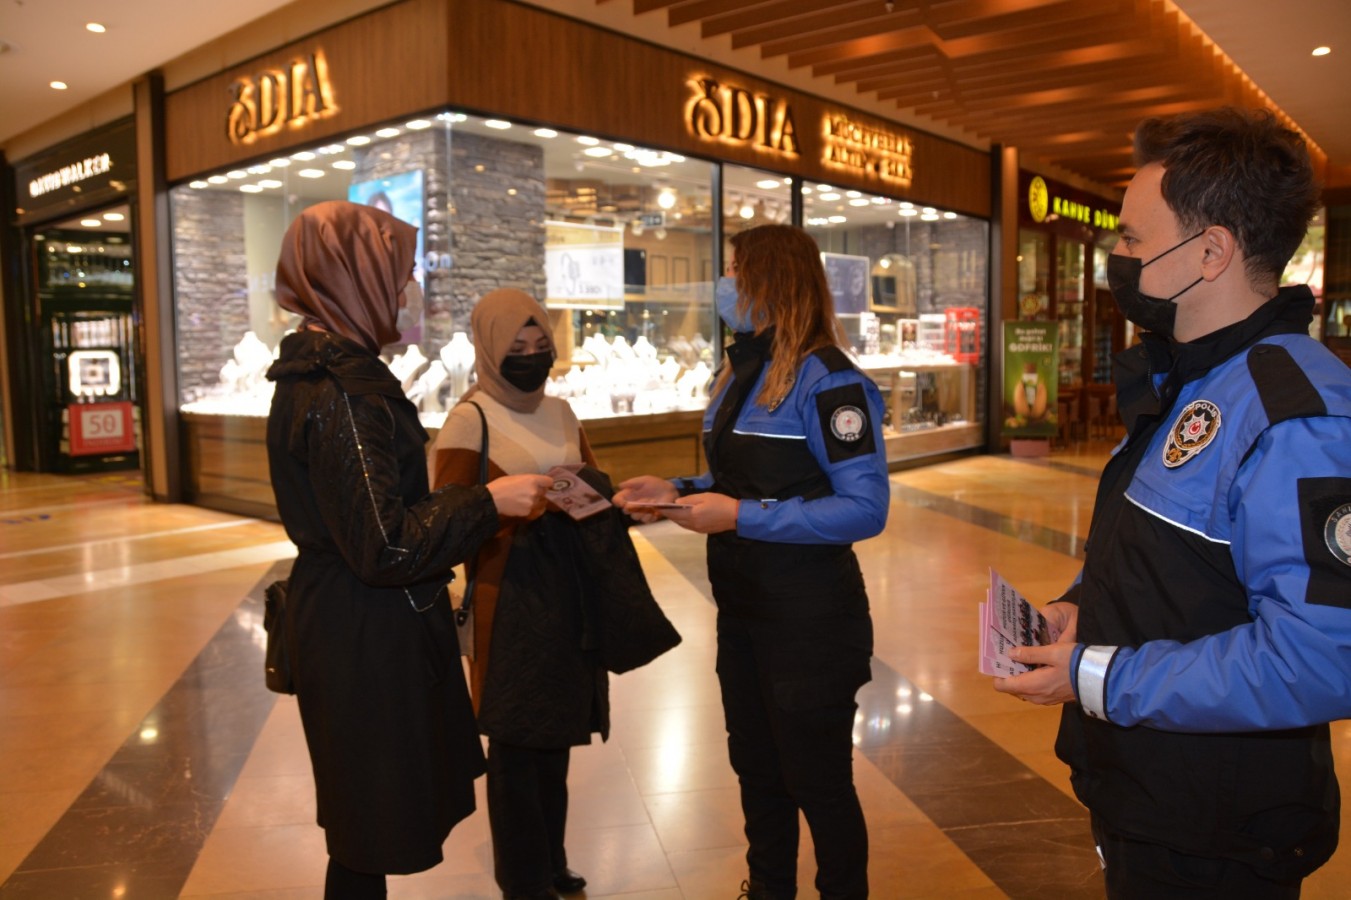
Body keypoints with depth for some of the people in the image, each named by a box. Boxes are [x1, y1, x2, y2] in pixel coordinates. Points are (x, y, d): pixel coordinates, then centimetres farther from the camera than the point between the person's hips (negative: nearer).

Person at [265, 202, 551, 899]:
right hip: (367, 637, -10)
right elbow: (384, 546, -25)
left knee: (366, 822, 23)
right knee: (370, 838, 8)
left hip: (346, 623, 10)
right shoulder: (340, 392, -23)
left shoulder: (316, 371, 9)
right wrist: (488, 501, -18)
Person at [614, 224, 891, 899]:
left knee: (817, 780, 10)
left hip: (808, 617, -8)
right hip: (741, 611, 8)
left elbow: (865, 508, -24)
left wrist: (742, 517, -27)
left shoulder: (824, 379, -18)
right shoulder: (738, 372, 9)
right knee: (756, 768, 23)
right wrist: (678, 492, -1)